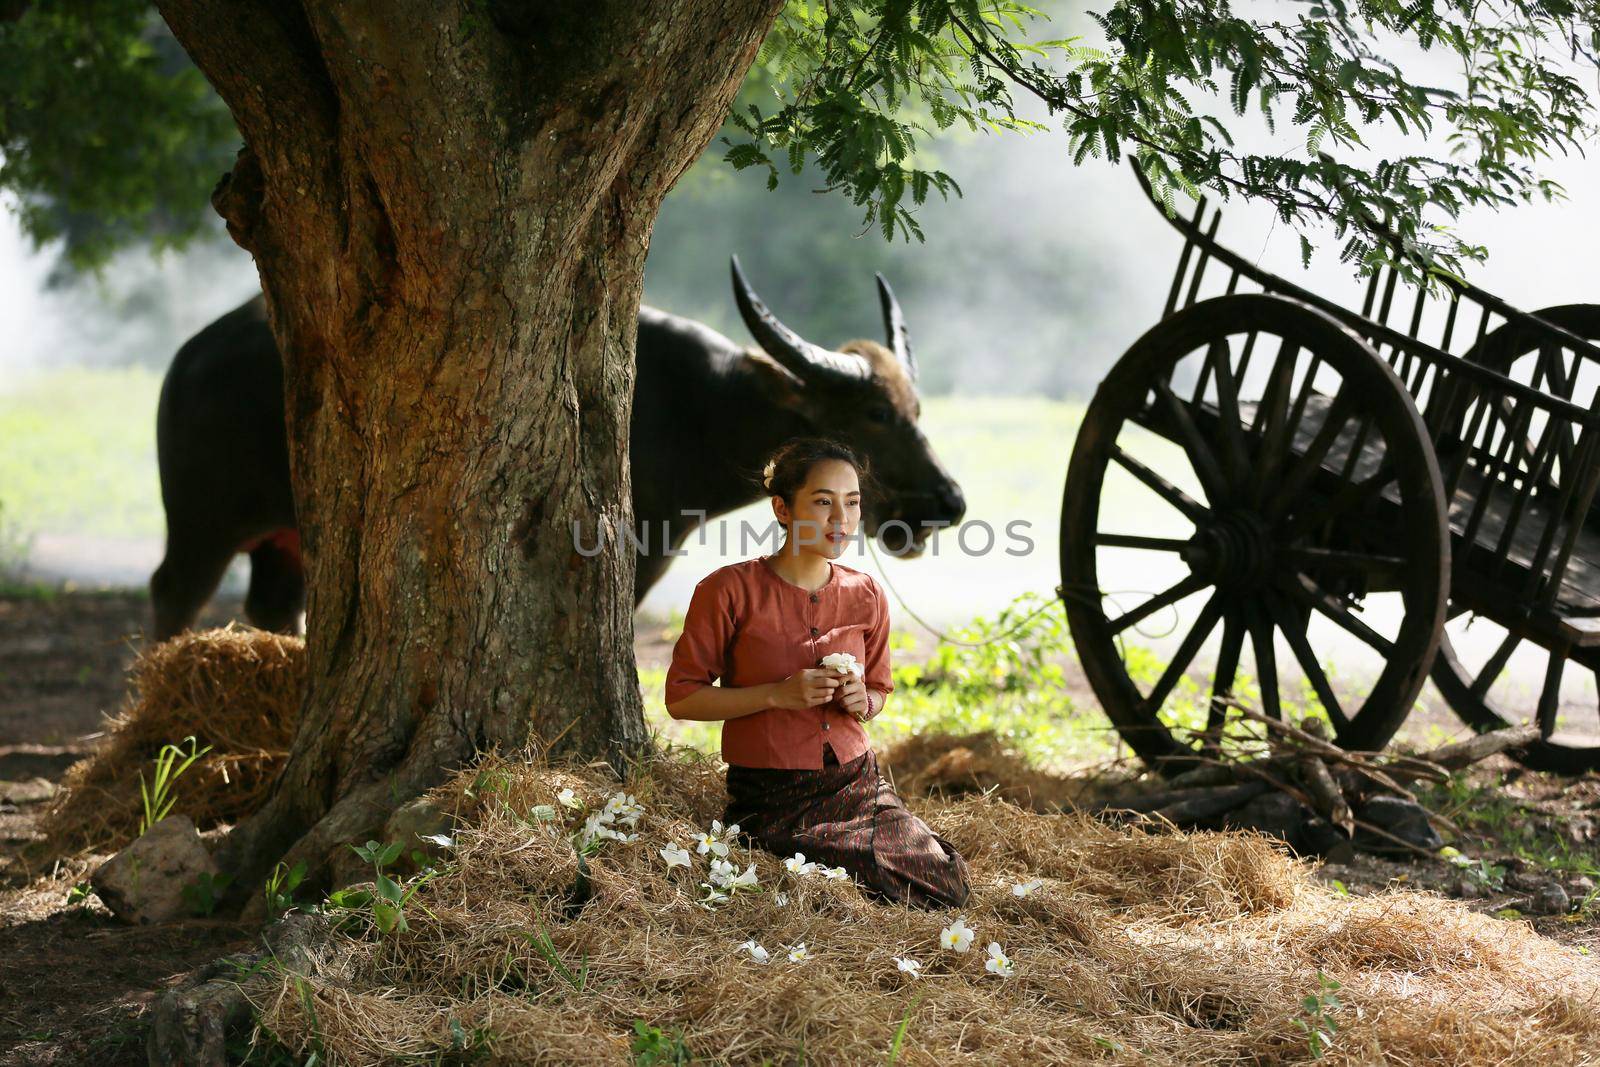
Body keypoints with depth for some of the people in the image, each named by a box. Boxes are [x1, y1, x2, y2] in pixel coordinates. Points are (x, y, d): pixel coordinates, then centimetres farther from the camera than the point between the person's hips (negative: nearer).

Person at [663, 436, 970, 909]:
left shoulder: (865, 595, 4)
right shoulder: (729, 590, -11)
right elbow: (681, 698, -9)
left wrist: (862, 701, -6)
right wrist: (778, 694, -20)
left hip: (856, 785, 6)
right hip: (770, 799, -5)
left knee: (950, 886, -11)